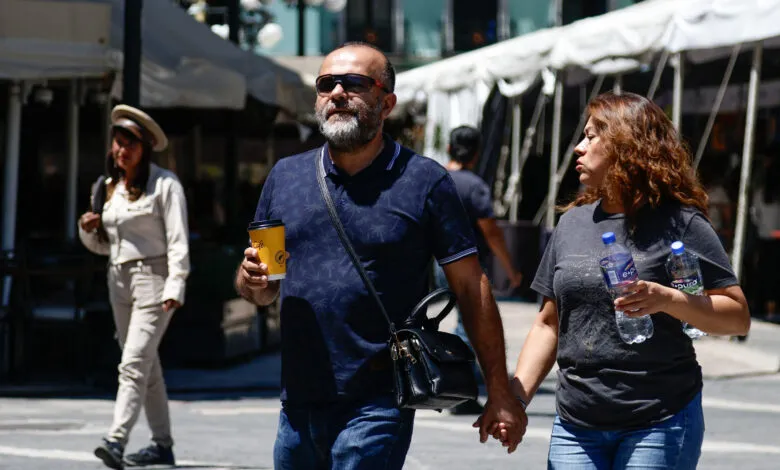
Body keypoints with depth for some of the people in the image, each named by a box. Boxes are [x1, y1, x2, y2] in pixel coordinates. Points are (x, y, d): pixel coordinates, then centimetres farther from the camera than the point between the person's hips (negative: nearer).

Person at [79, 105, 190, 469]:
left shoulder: (164, 184, -7)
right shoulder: (108, 187, 14)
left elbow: (177, 240, -12)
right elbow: (101, 245, 22)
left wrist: (175, 285, -20)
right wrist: (88, 229, 1)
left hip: (153, 276, -8)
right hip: (119, 279, 8)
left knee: (134, 362, -17)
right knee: (146, 366, 12)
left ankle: (116, 440, -26)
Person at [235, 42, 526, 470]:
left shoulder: (423, 182, -2)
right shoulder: (285, 176, 11)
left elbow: (471, 289, -2)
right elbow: (261, 291, 17)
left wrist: (499, 394, -7)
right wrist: (252, 279, -7)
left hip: (376, 408, -5)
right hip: (298, 408, 5)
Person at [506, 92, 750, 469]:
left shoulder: (678, 222, -5)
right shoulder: (572, 223, 11)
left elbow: (738, 317, -8)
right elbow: (548, 324, 15)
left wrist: (667, 300, -23)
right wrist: (514, 397, 4)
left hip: (659, 424, -5)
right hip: (576, 425, 5)